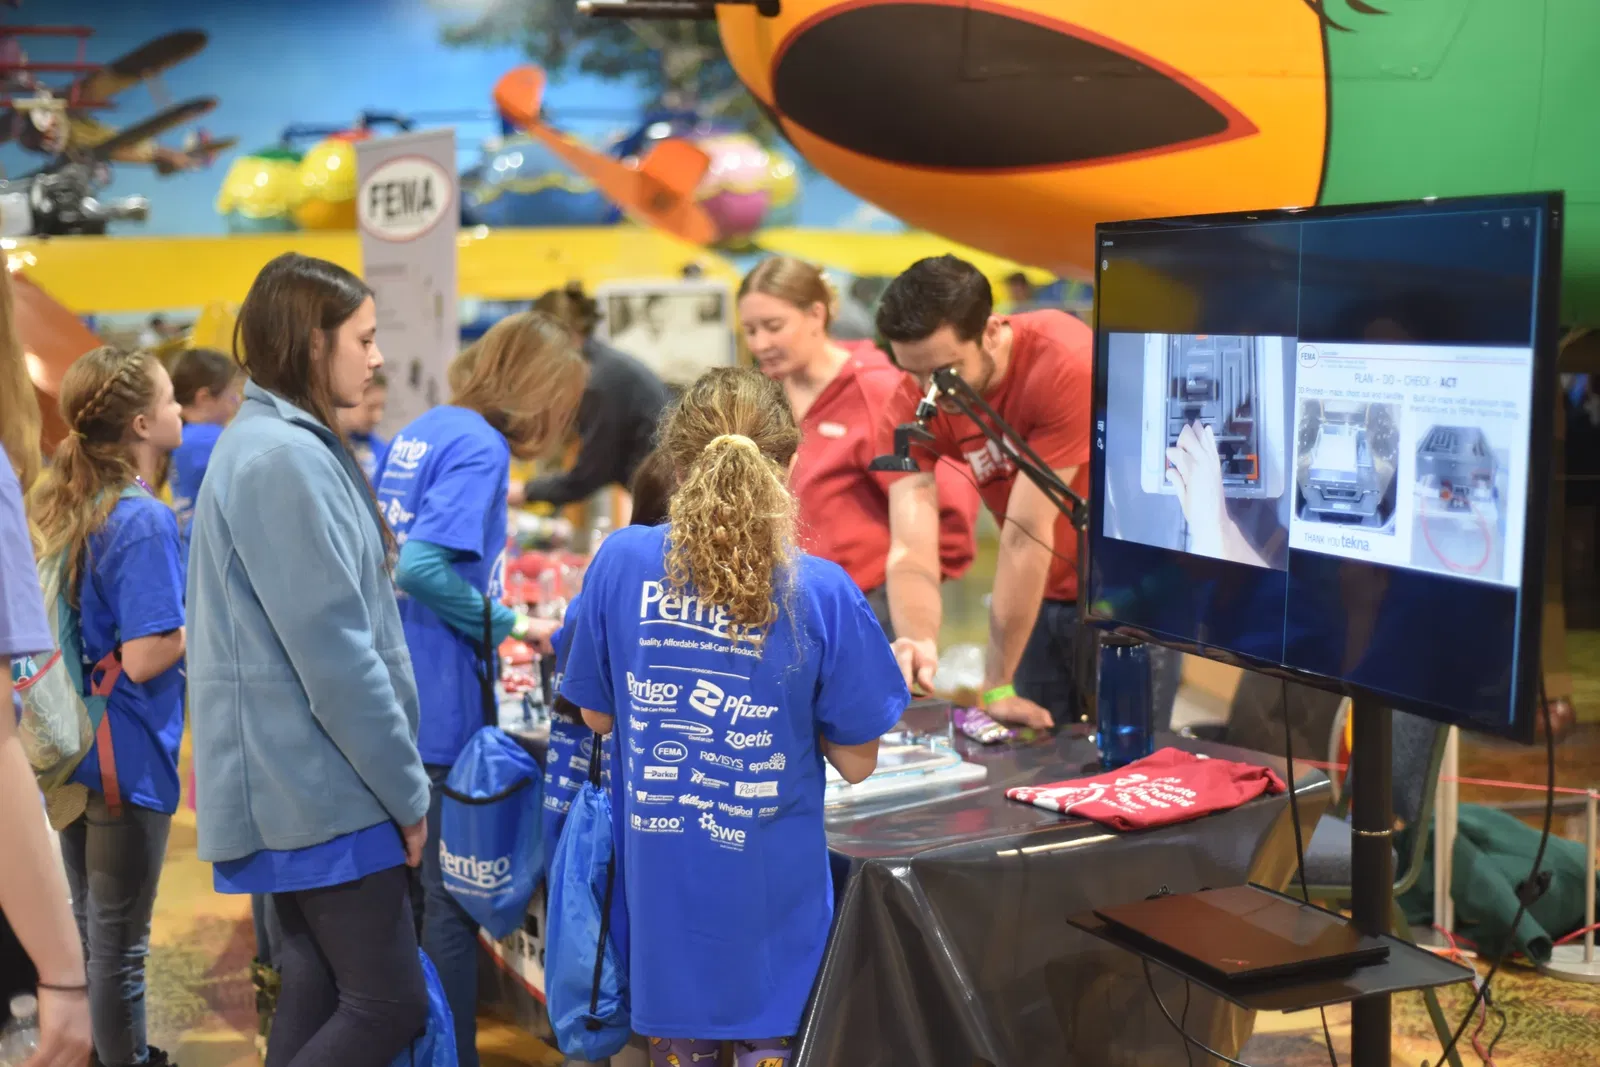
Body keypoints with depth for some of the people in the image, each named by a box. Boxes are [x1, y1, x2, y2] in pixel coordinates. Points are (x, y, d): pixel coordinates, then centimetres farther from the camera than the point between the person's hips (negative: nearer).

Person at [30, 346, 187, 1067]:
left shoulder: (60, 506, 6)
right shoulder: (145, 520, -20)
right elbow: (145, 658, -25)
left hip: (72, 747, 9)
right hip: (126, 756, -9)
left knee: (87, 924, 22)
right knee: (119, 942, 5)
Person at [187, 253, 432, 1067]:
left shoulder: (274, 443, 15)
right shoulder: (286, 457, -17)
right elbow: (333, 652, -20)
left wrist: (392, 778, 17)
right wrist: (406, 787, -13)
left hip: (302, 781, 10)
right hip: (323, 786, -10)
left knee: (314, 999, 12)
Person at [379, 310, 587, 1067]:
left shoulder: (421, 432, 12)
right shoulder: (479, 446, -14)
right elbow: (422, 568, -25)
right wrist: (507, 626, -12)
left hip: (397, 701, 9)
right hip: (440, 711, -9)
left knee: (413, 888, 19)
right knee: (450, 899, 1)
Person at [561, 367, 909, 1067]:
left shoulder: (621, 562, -8)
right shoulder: (822, 593, -15)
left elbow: (597, 717, 4)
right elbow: (856, 764, -7)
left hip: (660, 877, 2)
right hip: (769, 890, -2)